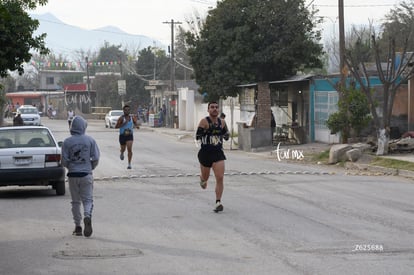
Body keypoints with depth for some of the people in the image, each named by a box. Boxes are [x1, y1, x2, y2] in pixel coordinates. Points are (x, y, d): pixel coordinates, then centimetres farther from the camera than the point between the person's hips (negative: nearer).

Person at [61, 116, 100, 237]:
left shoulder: (67, 142, -4)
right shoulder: (90, 140, -3)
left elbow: (64, 161, -4)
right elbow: (96, 158, -4)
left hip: (73, 175, 1)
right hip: (86, 174, -1)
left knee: (75, 201, 11)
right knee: (88, 199, 5)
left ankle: (78, 226, 13)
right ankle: (87, 216, -24)